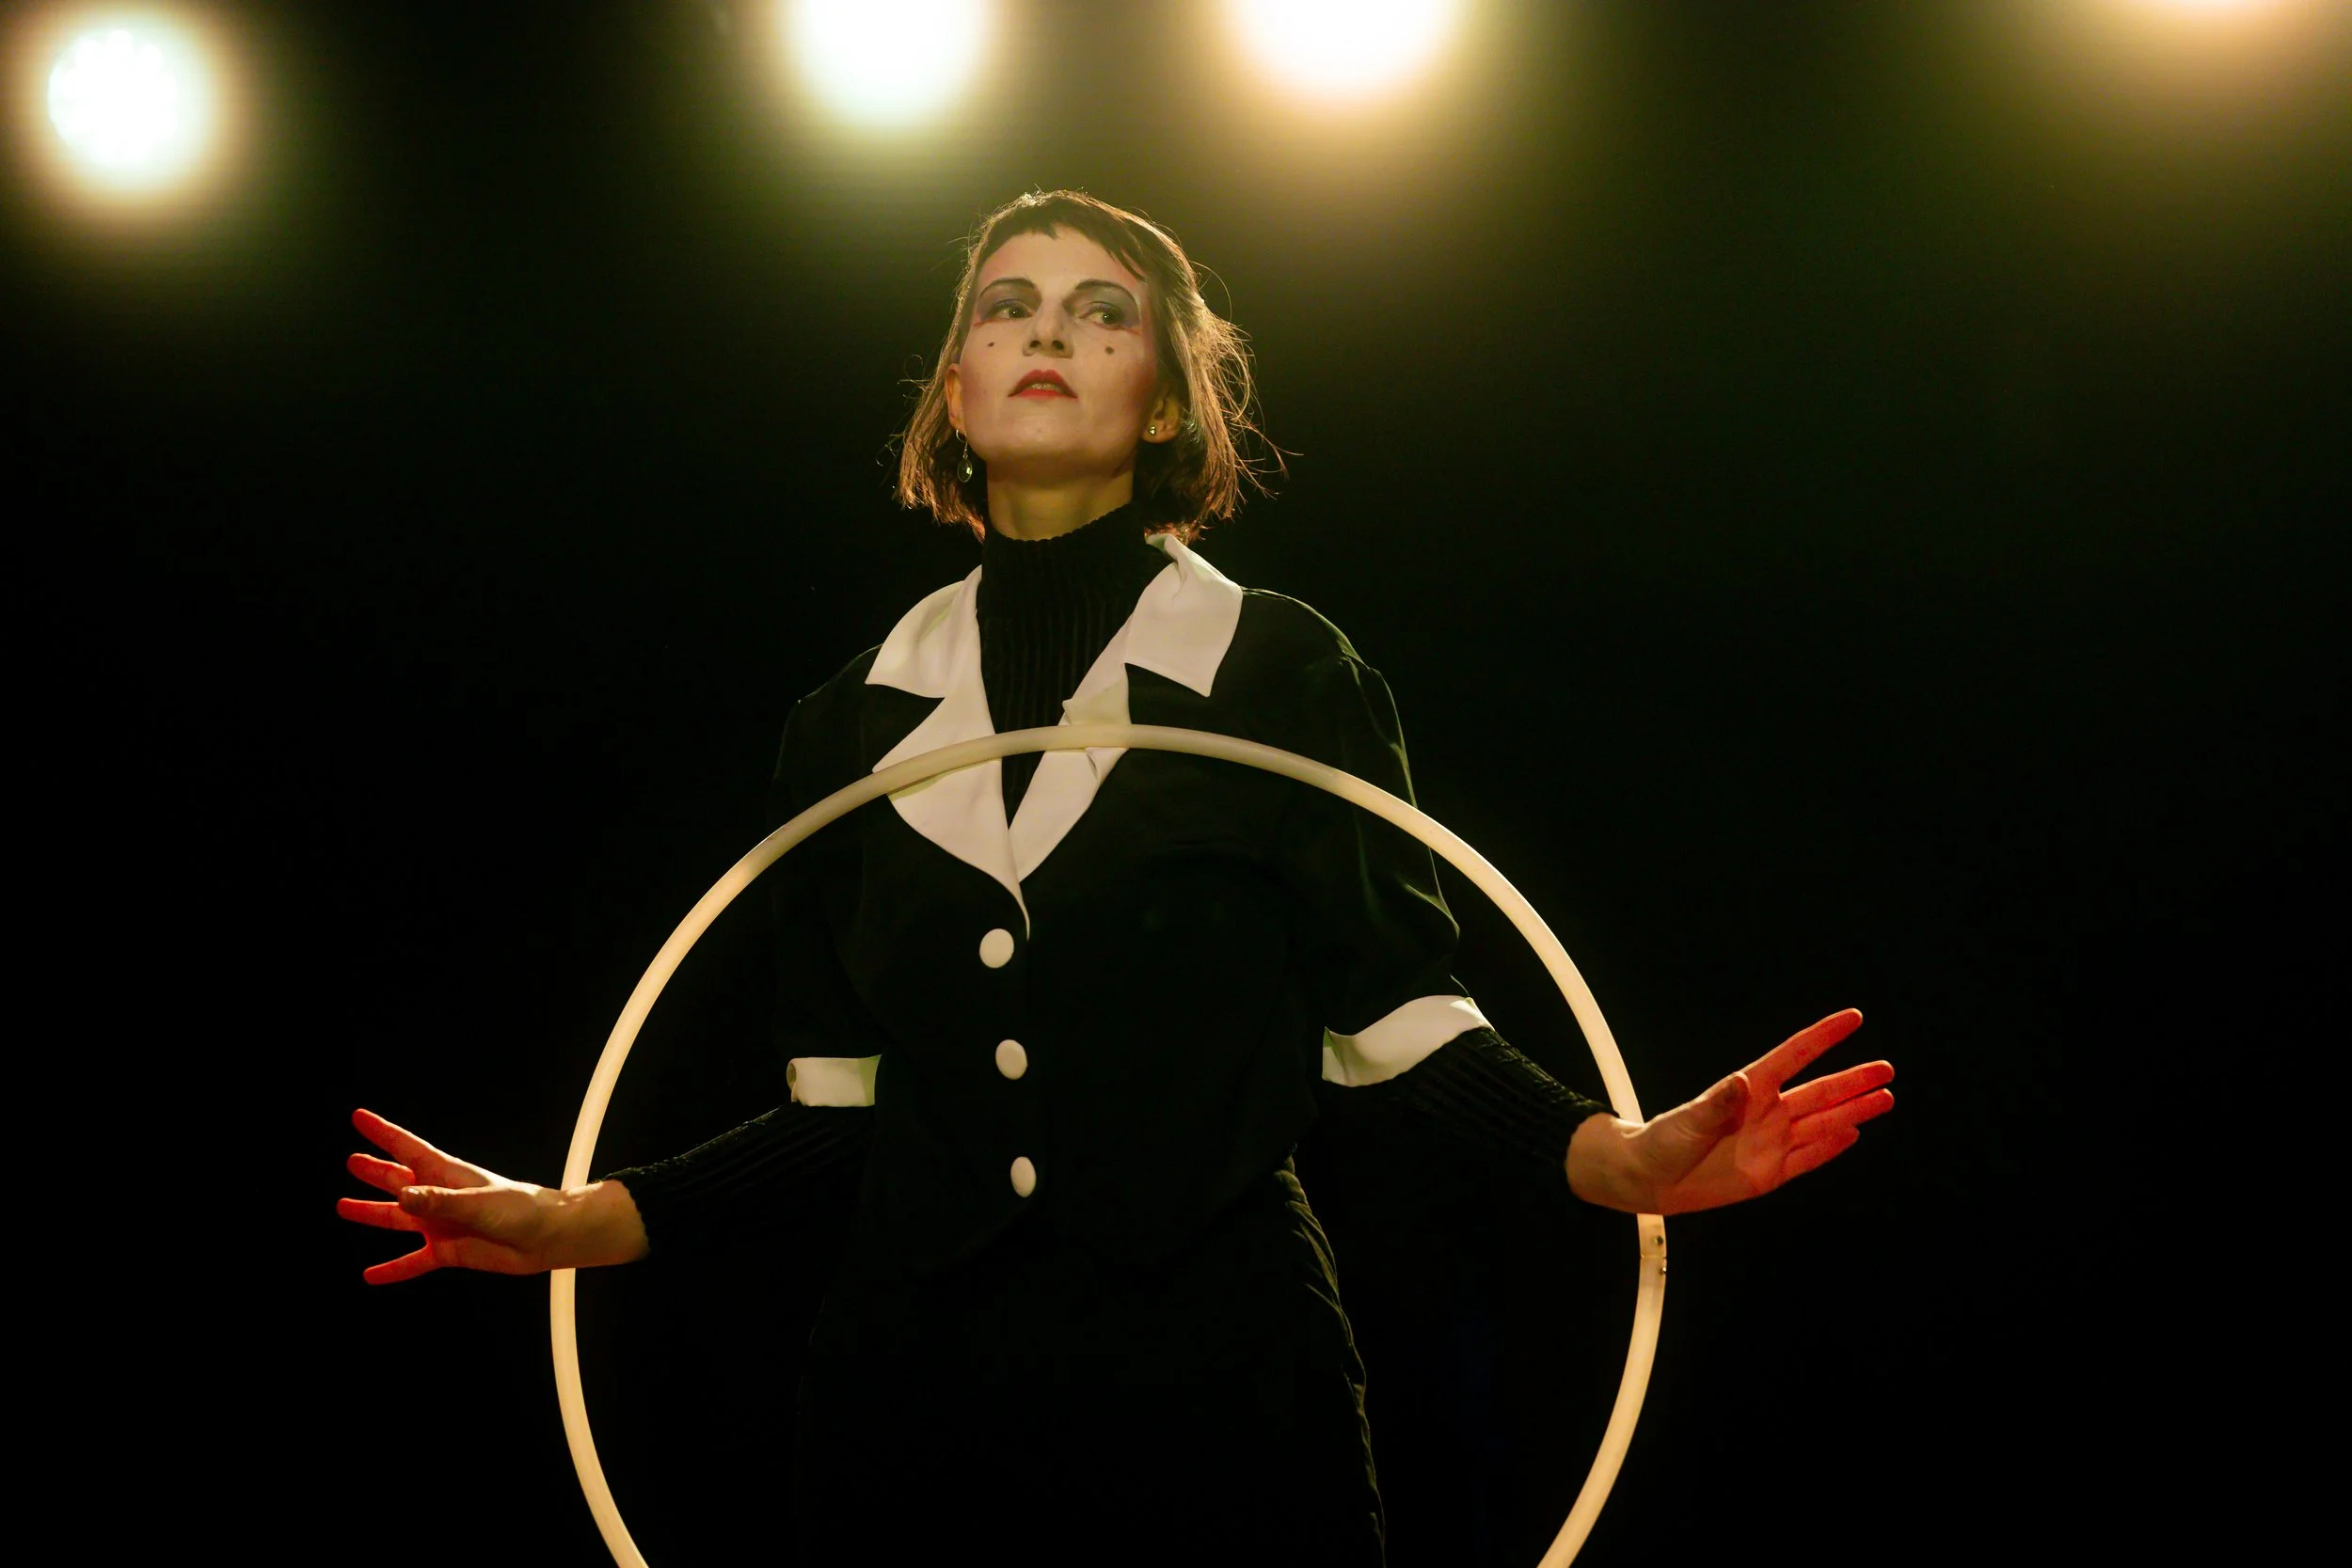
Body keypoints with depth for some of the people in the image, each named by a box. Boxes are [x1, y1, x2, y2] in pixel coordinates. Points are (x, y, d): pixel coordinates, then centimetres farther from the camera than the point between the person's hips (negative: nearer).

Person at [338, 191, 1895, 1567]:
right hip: (915, 1391, 3)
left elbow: (1398, 1011, -3)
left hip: (1215, 1369, -2)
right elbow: (841, 1109, 10)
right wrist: (581, 1221, 0)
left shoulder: (1285, 673, 3)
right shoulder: (852, 725, 11)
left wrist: (1612, 1155, -19)